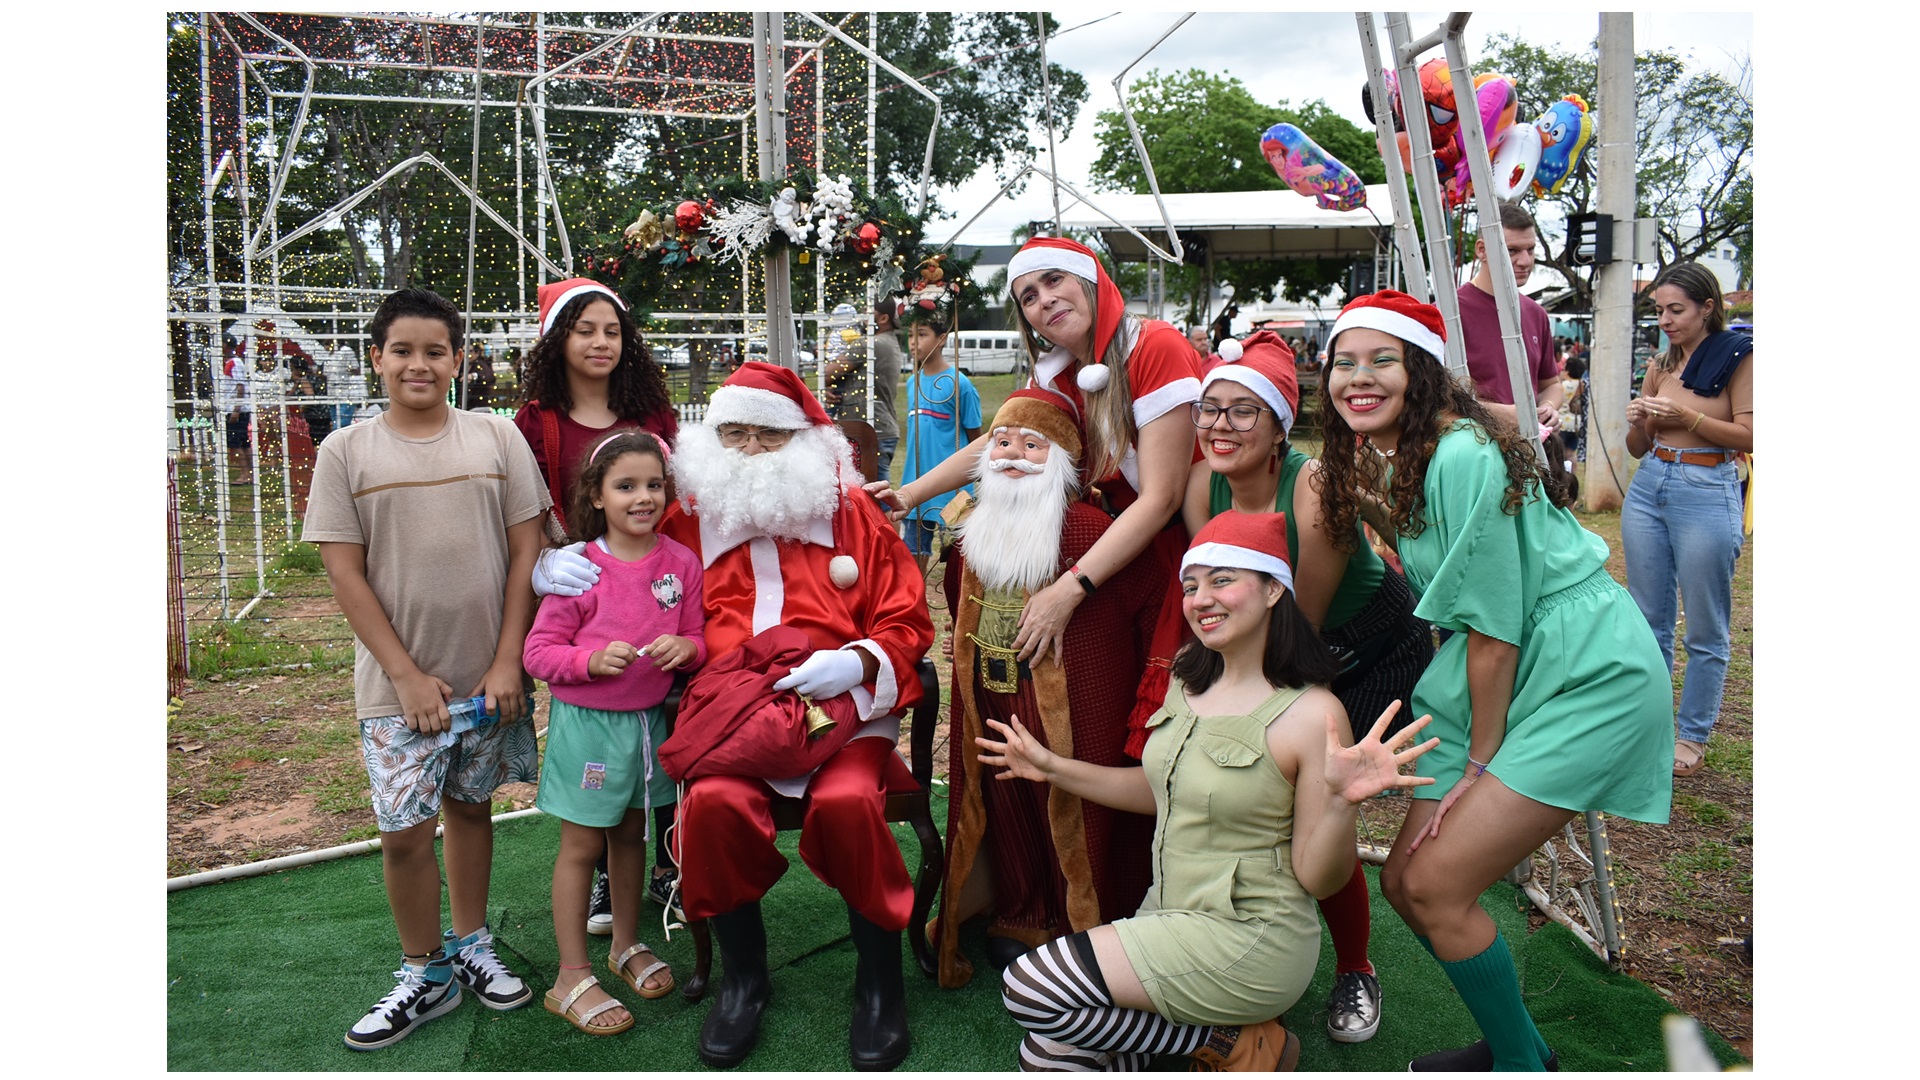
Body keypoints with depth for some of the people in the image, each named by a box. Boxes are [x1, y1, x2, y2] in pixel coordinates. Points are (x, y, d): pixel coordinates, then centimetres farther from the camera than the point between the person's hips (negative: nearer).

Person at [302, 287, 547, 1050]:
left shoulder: (497, 439, 1)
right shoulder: (346, 452, -1)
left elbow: (525, 553, 0)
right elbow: (344, 573, -3)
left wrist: (507, 664, -6)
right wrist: (407, 675, -9)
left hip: (489, 674, 1)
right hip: (398, 682, -1)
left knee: (471, 807, 14)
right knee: (404, 830, 0)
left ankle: (470, 946, 32)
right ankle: (425, 973, 20)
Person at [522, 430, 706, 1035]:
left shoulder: (681, 563, -3)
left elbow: (698, 639, 5)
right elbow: (537, 652, -11)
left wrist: (686, 647, -18)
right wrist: (592, 658, -27)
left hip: (649, 718, 4)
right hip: (587, 721, -4)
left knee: (632, 833, 20)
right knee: (581, 845, 5)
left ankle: (627, 945, 38)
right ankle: (572, 977, 17)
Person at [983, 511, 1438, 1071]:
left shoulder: (1310, 713, -19)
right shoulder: (1189, 680, 3)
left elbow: (1317, 879, -15)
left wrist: (1341, 802, -35)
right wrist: (1052, 767, 13)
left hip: (1250, 939, -7)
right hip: (1170, 915, 7)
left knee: (1029, 988, -18)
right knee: (1044, 1056, -1)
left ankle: (1233, 1043, -1)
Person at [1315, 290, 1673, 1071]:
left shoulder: (1462, 456, -20)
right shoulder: (1374, 463, 7)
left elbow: (1494, 626, -18)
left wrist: (1480, 762, -9)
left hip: (1588, 678, -9)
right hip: (1506, 682, 9)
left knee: (1435, 888, -10)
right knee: (1403, 880, 8)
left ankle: (1521, 1064, 14)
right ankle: (1515, 1045, 29)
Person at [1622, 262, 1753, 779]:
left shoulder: (1737, 357, -3)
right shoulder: (1660, 364, 12)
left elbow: (1747, 436, -8)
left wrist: (1685, 415, -18)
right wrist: (1639, 422, -6)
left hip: (1707, 493, -6)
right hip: (1648, 488, 6)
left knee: (1706, 629, 2)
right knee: (1648, 618, 10)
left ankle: (1692, 735, 13)